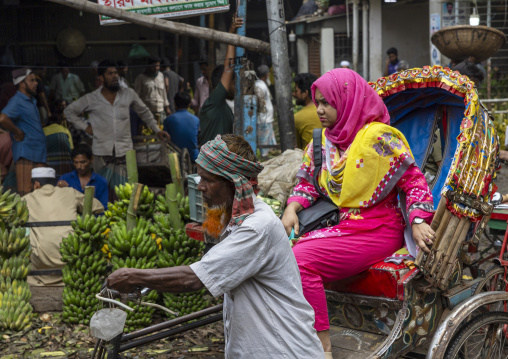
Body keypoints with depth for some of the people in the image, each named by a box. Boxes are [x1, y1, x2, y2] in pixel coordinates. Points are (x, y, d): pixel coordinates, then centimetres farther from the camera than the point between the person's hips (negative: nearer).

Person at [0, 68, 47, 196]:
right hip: (25, 153, -9)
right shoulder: (17, 101, -10)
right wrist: (18, 132, -16)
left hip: (38, 152, 9)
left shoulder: (32, 101, 19)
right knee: (25, 194, -10)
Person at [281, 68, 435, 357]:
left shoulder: (377, 138, -9)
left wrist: (418, 222, -20)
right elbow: (307, 181, 21)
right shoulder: (323, 141, 12)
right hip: (341, 225, 7)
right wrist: (292, 208, 1)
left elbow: (413, 181, -7)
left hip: (376, 231, -7)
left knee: (301, 259, -25)